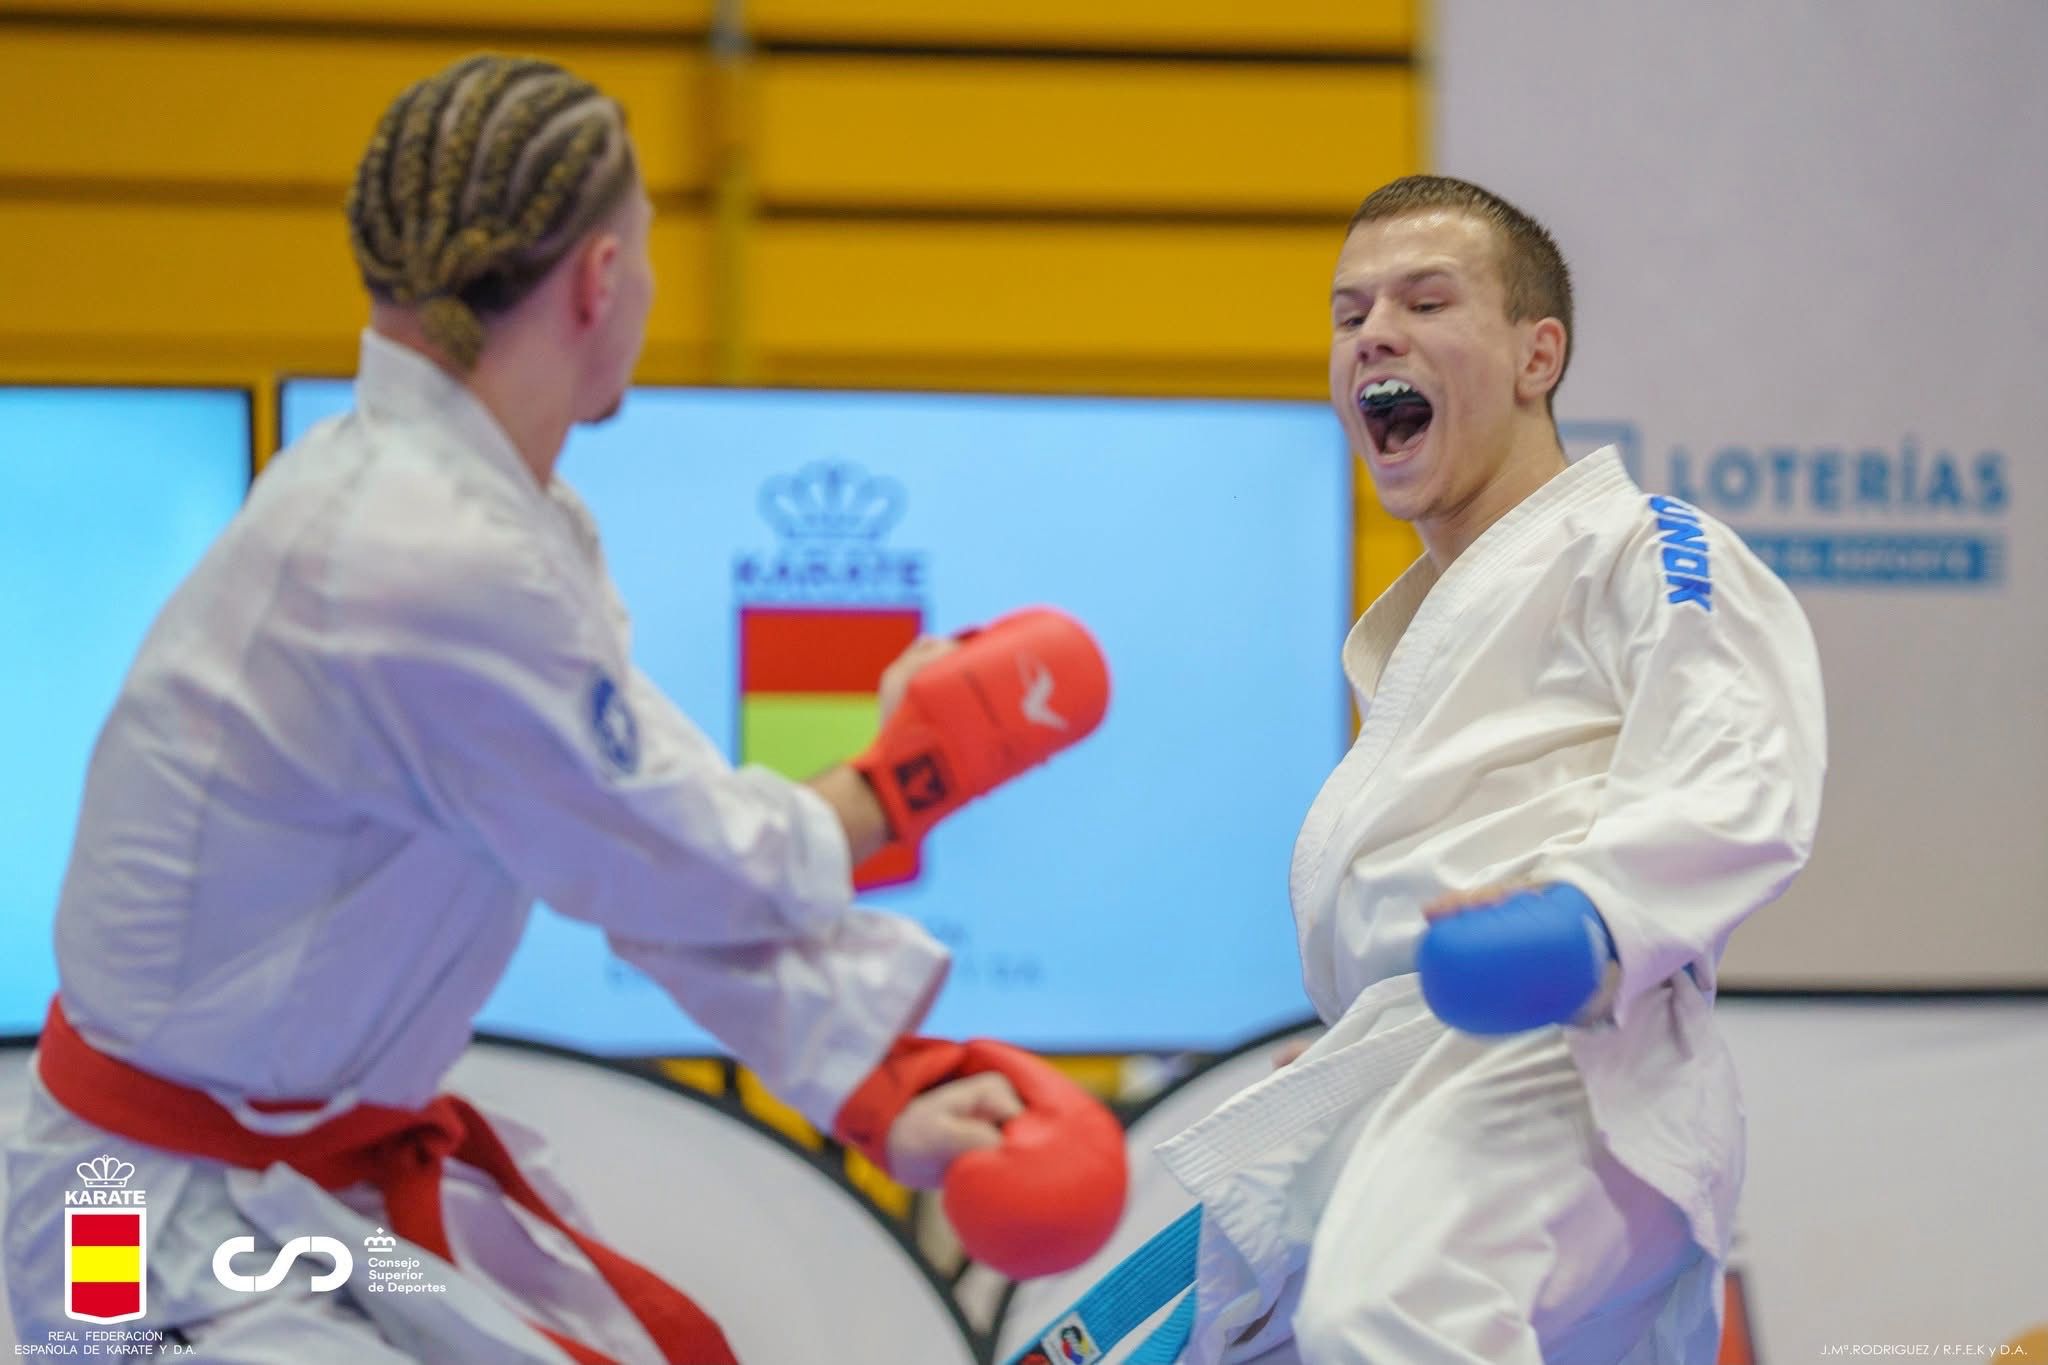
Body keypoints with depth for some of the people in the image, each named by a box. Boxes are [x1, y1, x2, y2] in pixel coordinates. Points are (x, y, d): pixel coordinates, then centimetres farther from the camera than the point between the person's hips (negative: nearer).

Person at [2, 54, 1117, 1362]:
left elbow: (664, 826, 0)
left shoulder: (494, 505, 1)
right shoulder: (442, 566, -29)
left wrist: (883, 1083, -7)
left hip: (340, 1151, 9)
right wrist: (909, 774, 1)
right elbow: (703, 875, -16)